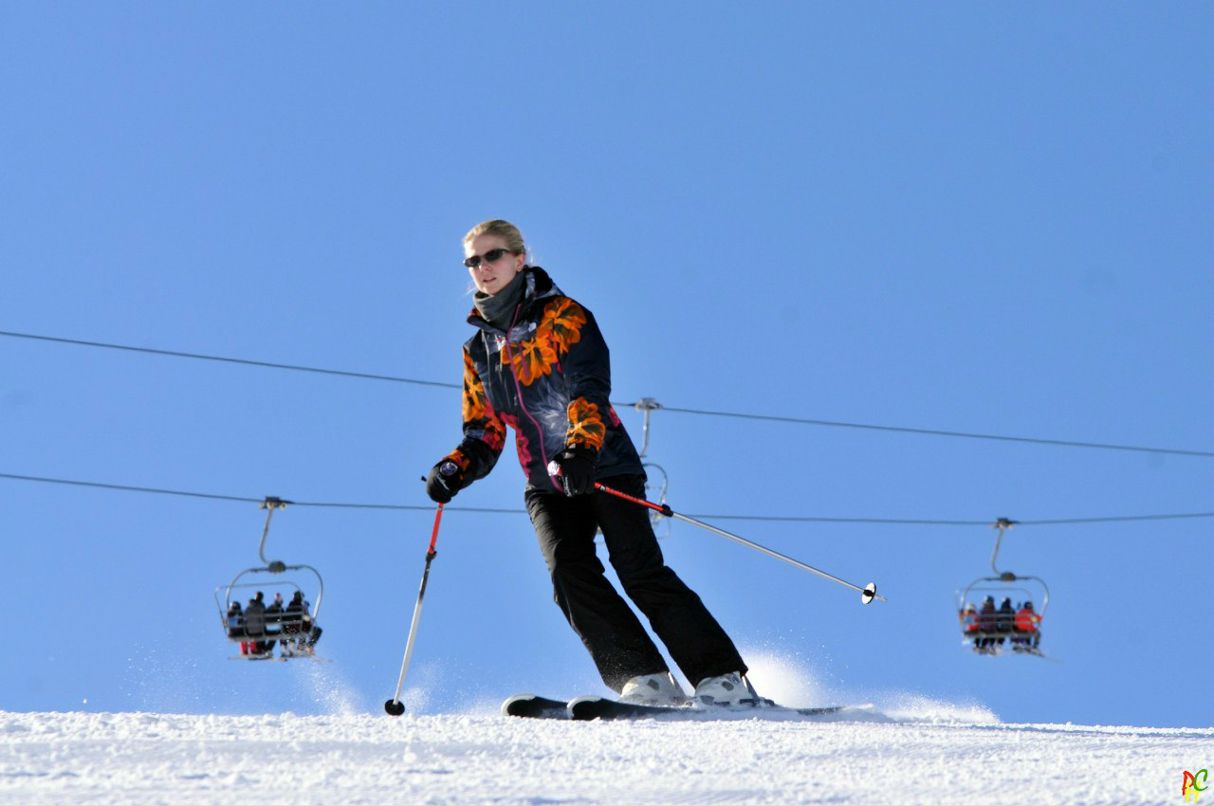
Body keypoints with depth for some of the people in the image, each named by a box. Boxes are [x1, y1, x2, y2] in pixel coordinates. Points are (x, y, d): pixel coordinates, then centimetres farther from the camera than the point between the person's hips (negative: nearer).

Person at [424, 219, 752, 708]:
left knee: (640, 572, -16)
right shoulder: (478, 351, 16)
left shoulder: (562, 316, -1)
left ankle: (723, 680, -12)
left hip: (606, 468, -5)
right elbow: (484, 436, 20)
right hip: (547, 484, 5)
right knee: (570, 574, -19)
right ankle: (647, 682, -19)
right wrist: (455, 470, -1)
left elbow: (590, 387, -16)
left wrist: (582, 446, -34)